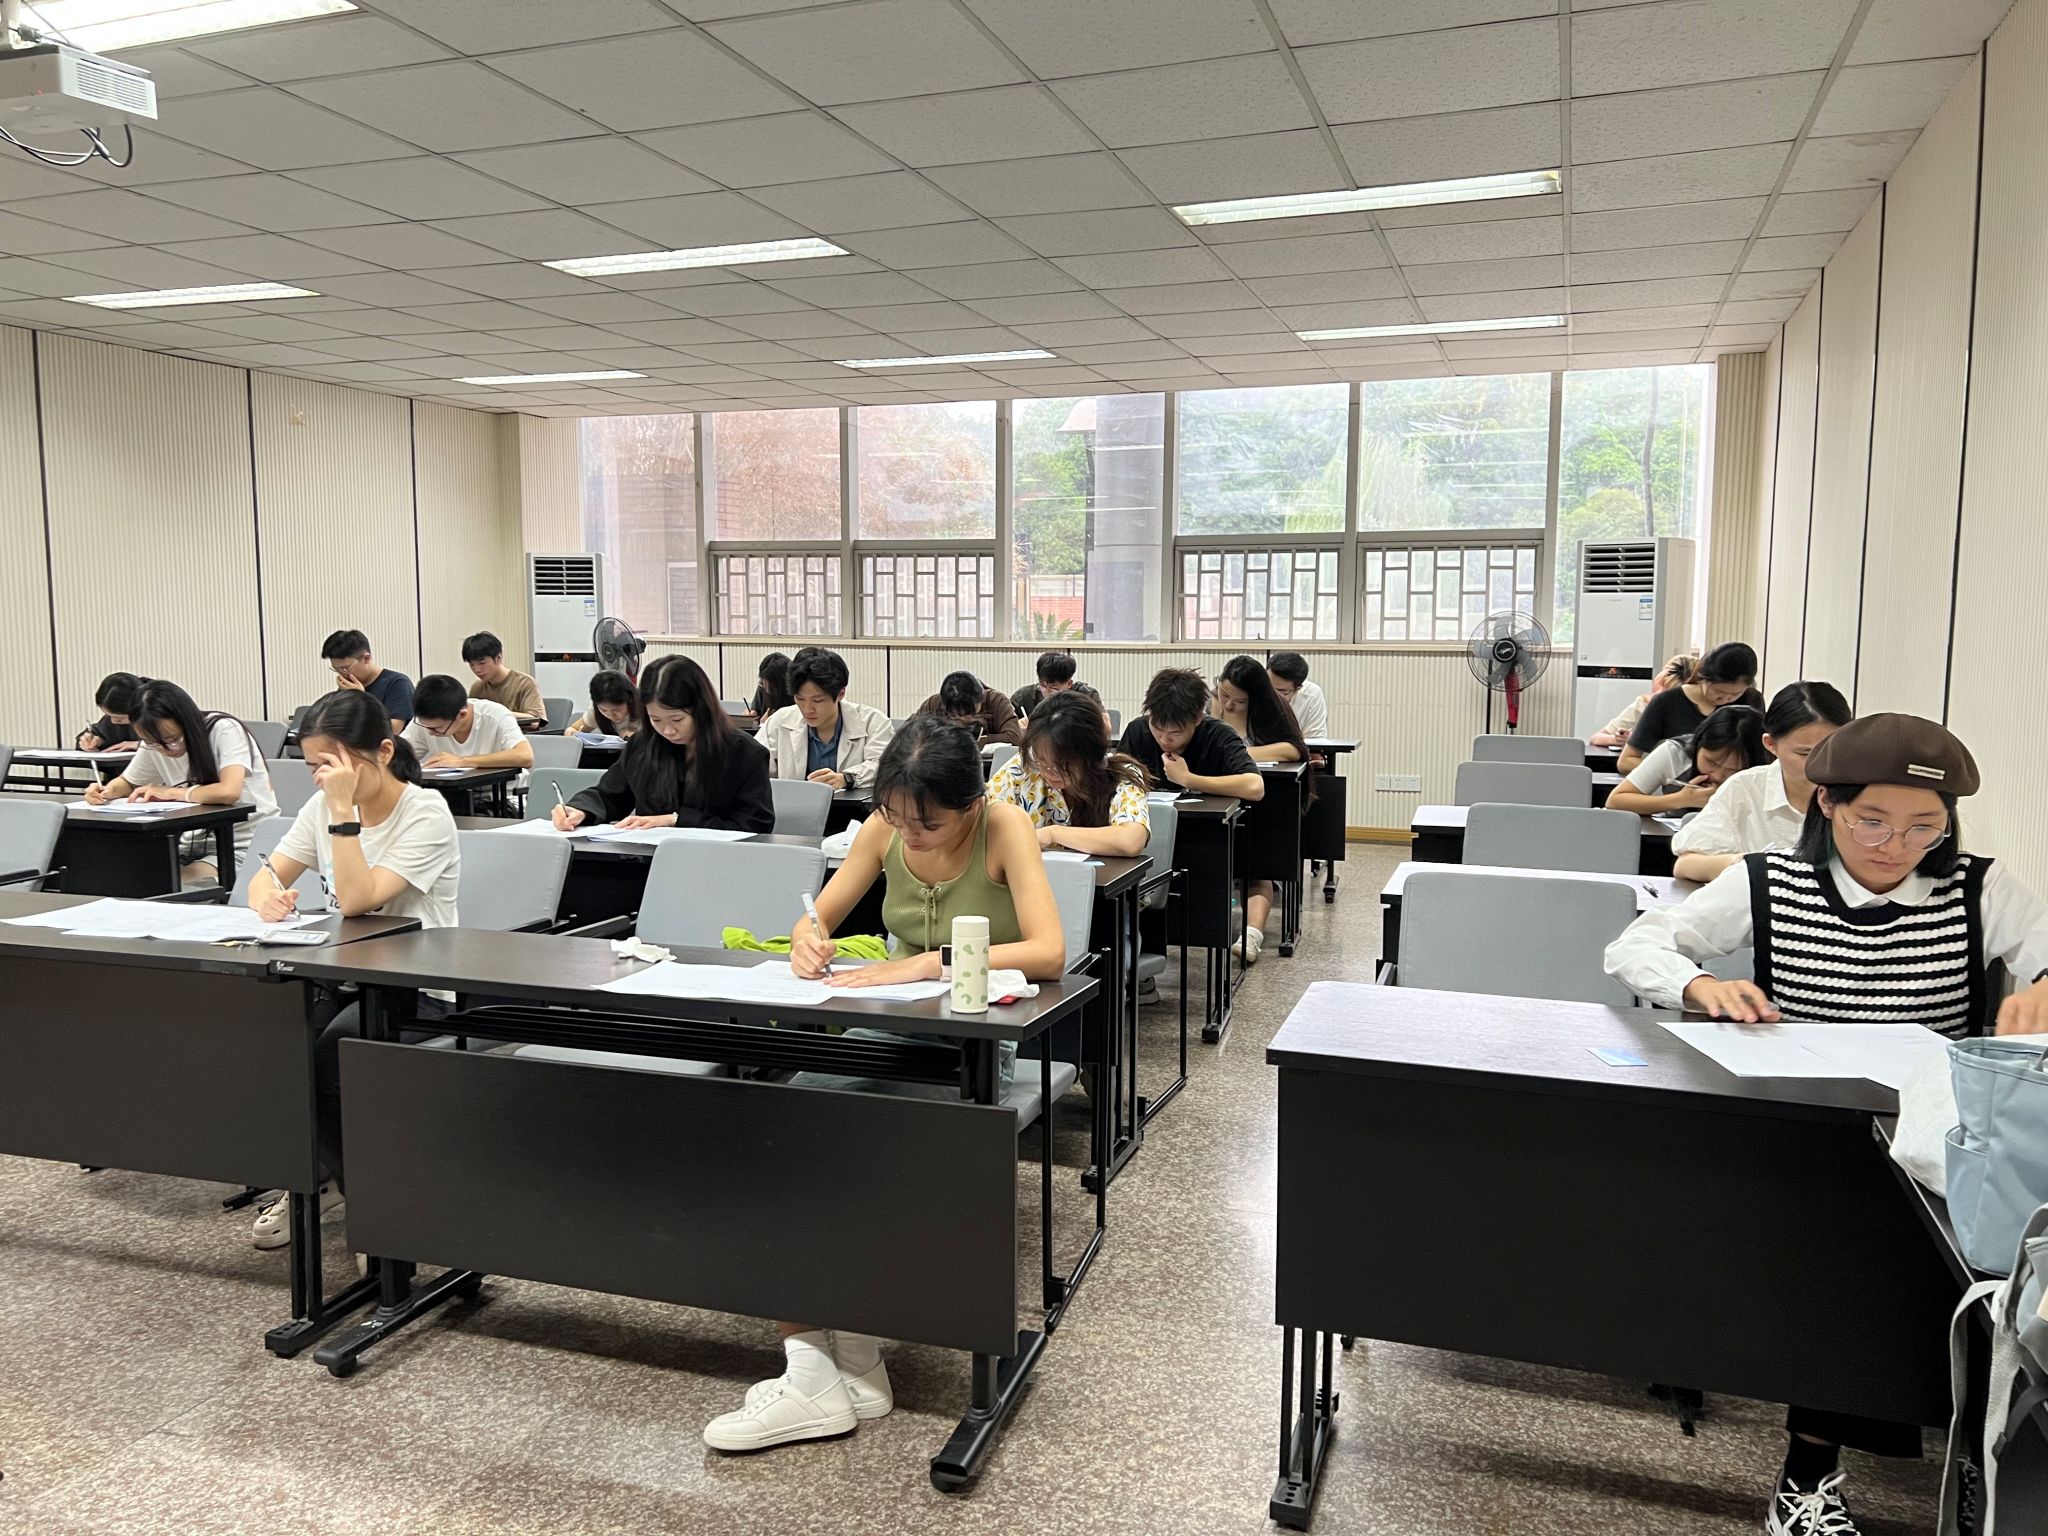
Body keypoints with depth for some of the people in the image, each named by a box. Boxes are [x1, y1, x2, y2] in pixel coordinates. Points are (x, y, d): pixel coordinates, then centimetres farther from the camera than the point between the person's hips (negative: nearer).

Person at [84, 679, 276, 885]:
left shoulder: (224, 730, -18)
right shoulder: (153, 745, -1)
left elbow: (229, 791, -33)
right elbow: (127, 782, 18)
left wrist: (170, 793, -18)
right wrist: (108, 791, -6)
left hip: (246, 846, -6)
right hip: (197, 845, 6)